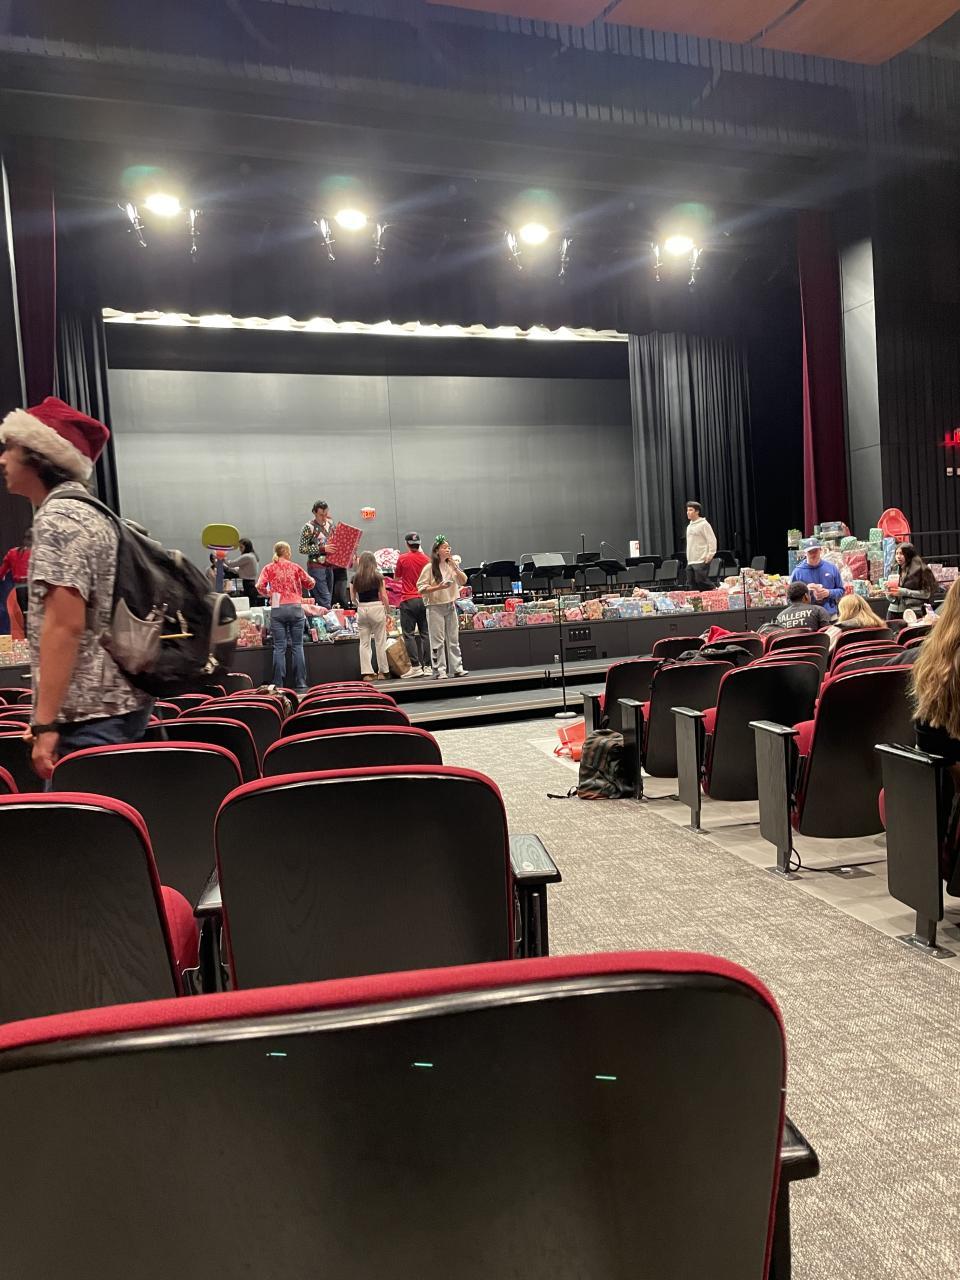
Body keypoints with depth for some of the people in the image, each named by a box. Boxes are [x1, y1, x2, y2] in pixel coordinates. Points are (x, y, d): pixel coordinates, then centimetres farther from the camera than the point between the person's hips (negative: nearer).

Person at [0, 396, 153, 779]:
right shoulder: (87, 510, 17)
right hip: (119, 703, 10)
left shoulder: (57, 518, -13)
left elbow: (64, 625, -21)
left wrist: (45, 723, -21)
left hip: (90, 715, -10)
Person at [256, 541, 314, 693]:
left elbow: (260, 586, -6)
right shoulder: (294, 567, 5)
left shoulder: (269, 568, 5)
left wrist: (269, 593, 15)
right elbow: (310, 584, 10)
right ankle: (300, 684, 4)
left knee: (279, 648, 1)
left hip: (277, 609, 0)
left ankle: (279, 685, -1)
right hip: (295, 607, 0)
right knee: (297, 646, 5)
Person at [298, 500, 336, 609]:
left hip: (329, 566, 7)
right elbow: (302, 549, -13)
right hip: (316, 566, -7)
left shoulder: (330, 524, 10)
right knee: (325, 601, -13)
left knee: (328, 599, 8)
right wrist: (322, 549, -20)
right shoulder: (309, 527, -9)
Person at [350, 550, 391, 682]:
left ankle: (367, 672, 5)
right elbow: (383, 596, -4)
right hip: (376, 607, -2)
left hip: (361, 609, 2)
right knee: (380, 641, 6)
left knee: (364, 642, 7)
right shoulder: (378, 576, -3)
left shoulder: (355, 578, 3)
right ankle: (382, 671, 10)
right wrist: (387, 610, 7)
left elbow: (353, 598, 4)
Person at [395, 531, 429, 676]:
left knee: (409, 634, -1)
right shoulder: (426, 559, 3)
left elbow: (396, 578, 6)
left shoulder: (402, 558, -5)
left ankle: (415, 666, -7)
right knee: (425, 633, 7)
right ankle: (427, 665, 6)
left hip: (408, 600, -3)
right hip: (424, 599, 4)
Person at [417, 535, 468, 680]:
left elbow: (463, 581, 3)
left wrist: (454, 567, -8)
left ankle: (457, 667, 13)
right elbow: (421, 588, -10)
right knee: (437, 640, -3)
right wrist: (438, 587, -21)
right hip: (435, 607, -5)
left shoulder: (451, 566, 9)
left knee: (453, 639, 8)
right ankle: (439, 670, 1)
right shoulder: (429, 568, -7)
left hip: (450, 606, 5)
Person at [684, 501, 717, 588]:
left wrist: (710, 555, -16)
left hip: (701, 561, -8)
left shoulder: (703, 524, -8)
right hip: (690, 561, 8)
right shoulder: (689, 526, 18)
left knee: (701, 585, -10)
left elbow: (712, 540, -11)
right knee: (690, 585, 6)